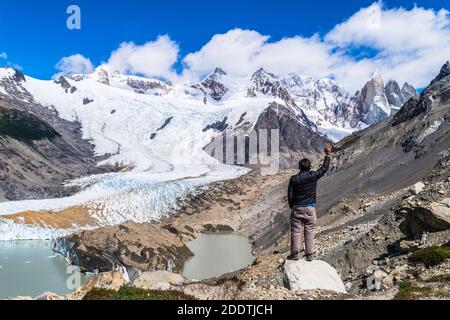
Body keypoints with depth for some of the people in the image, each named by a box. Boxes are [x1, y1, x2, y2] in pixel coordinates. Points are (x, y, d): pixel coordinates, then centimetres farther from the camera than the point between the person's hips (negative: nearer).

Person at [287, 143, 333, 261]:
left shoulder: (293, 179, -4)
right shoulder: (313, 176, -7)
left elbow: (290, 195, -1)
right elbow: (324, 168, 7)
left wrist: (292, 207, 14)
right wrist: (328, 154, 16)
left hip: (297, 208, 0)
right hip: (310, 209, 0)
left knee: (296, 232, 6)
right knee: (310, 232, 8)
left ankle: (295, 254, 10)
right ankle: (309, 255, 12)